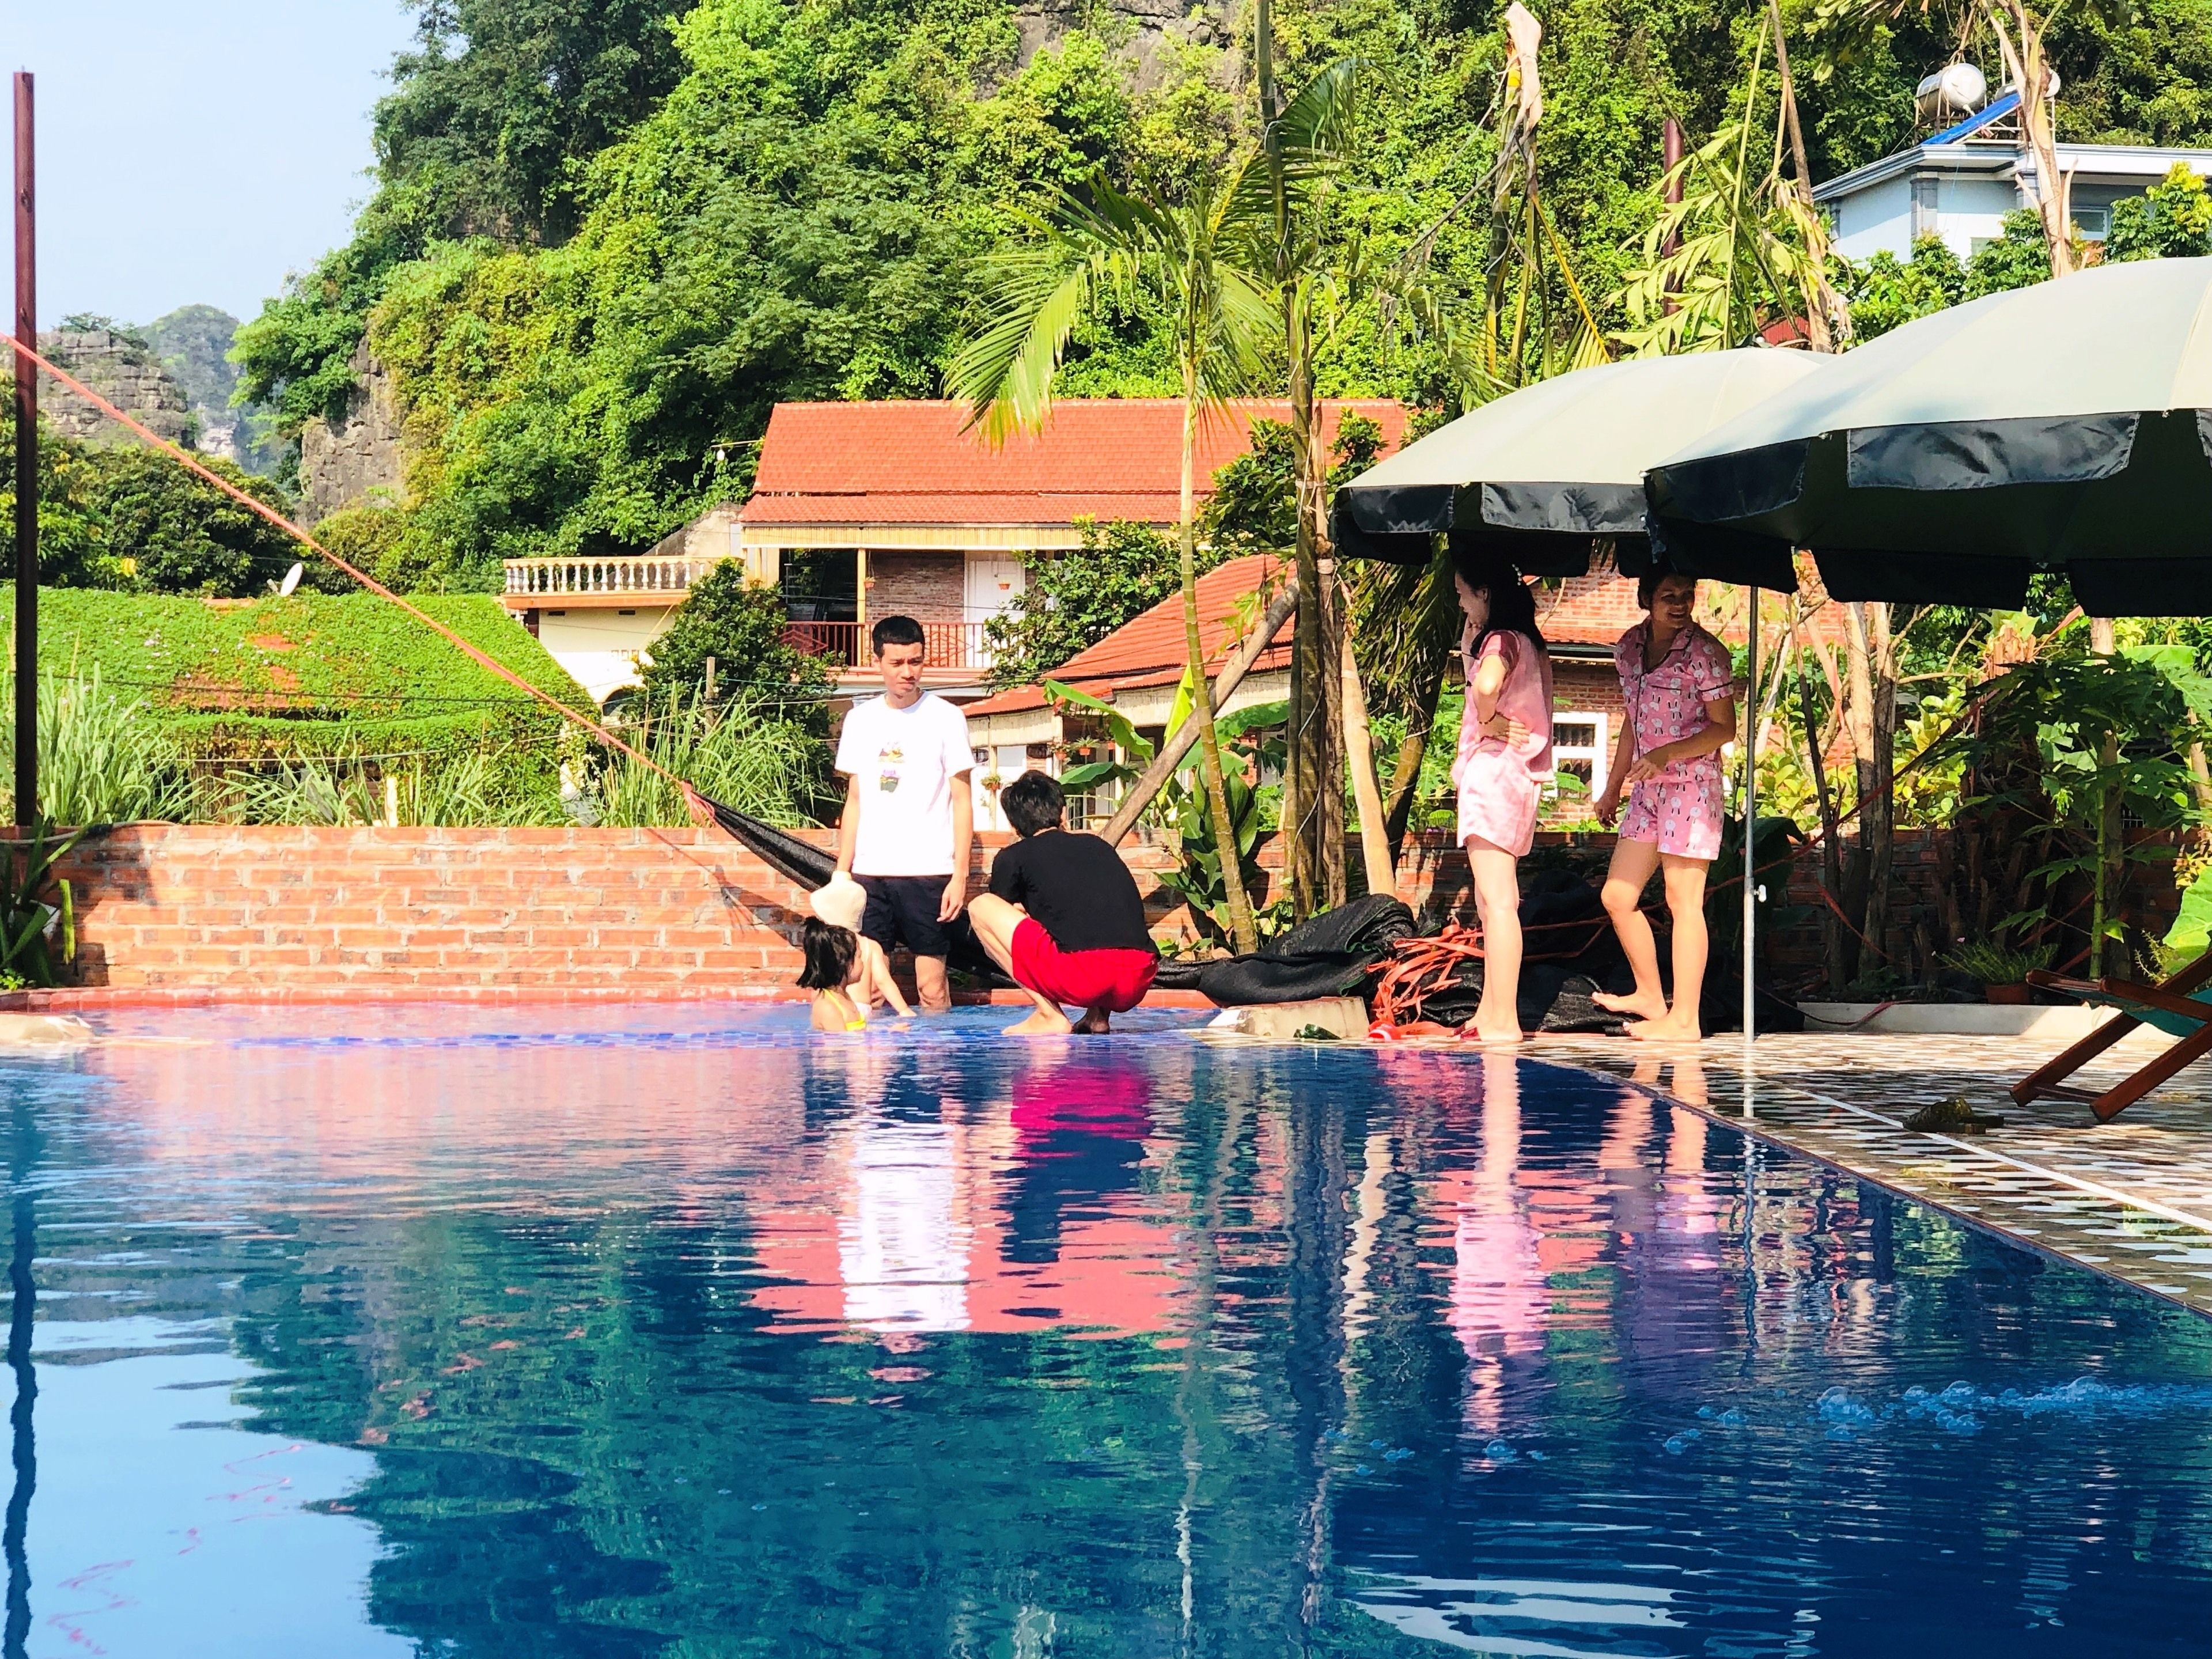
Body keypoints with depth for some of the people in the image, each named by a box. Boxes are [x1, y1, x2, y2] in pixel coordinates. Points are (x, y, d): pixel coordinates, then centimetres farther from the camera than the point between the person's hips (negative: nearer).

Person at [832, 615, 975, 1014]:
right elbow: (854, 801, 16)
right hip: (869, 872, 3)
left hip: (928, 871, -3)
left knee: (932, 987, -4)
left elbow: (962, 800, 1)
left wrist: (960, 875, -7)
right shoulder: (860, 719, 12)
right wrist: (841, 873, 10)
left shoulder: (945, 717, 1)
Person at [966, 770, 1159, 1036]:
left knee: (979, 906, 13)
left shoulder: (1013, 857, 13)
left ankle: (1049, 1015, 4)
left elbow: (998, 915, 29)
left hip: (1080, 977, -6)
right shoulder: (1098, 845, 28)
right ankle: (1099, 1015, 14)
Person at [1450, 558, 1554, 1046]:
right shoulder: (1527, 641, 16)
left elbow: (1486, 685, -33)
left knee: (1497, 901, -12)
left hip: (1493, 769, -10)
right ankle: (1490, 1014, 21)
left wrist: (1488, 721, -16)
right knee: (1493, 901, 16)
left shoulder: (1501, 640, -13)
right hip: (1513, 775, 10)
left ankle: (1503, 1022, -15)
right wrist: (1471, 641, 18)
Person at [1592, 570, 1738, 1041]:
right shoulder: (1631, 647, 9)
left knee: (1683, 900, -7)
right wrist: (1613, 788, 20)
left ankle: (1683, 1018, -4)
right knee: (1617, 897, 10)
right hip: (1647, 788, 8)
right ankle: (1650, 997, 25)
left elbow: (1724, 727, -12)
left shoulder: (1705, 654, -12)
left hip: (1692, 785, -8)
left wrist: (1666, 754, -23)